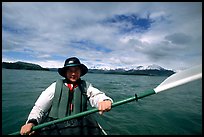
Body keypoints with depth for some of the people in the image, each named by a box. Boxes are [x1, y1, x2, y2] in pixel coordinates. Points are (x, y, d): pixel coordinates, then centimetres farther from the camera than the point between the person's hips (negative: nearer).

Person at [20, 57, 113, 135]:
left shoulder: (86, 86, 3)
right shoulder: (56, 86, 3)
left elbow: (97, 95, -13)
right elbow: (39, 107, 2)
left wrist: (106, 100, -36)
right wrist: (31, 122, -16)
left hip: (78, 128, 1)